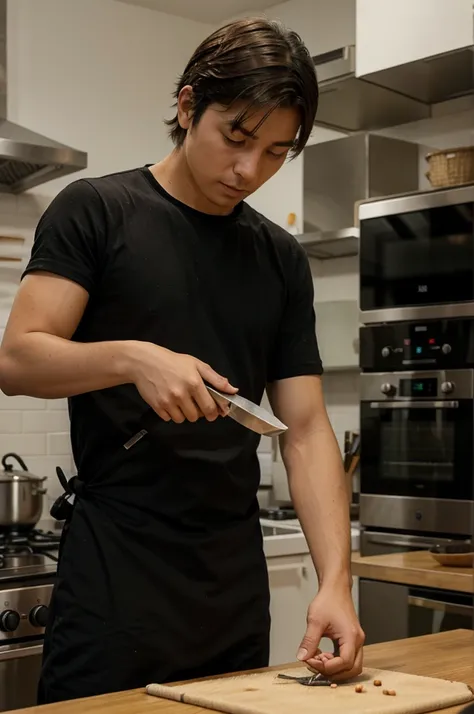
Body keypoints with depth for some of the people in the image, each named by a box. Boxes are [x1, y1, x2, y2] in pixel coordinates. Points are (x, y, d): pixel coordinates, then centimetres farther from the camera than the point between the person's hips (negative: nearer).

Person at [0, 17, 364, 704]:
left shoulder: (282, 259, 9)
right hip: (113, 570, -4)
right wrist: (134, 358, -27)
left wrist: (335, 582, -8)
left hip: (236, 582, 4)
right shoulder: (96, 209, -1)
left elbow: (305, 431, 5)